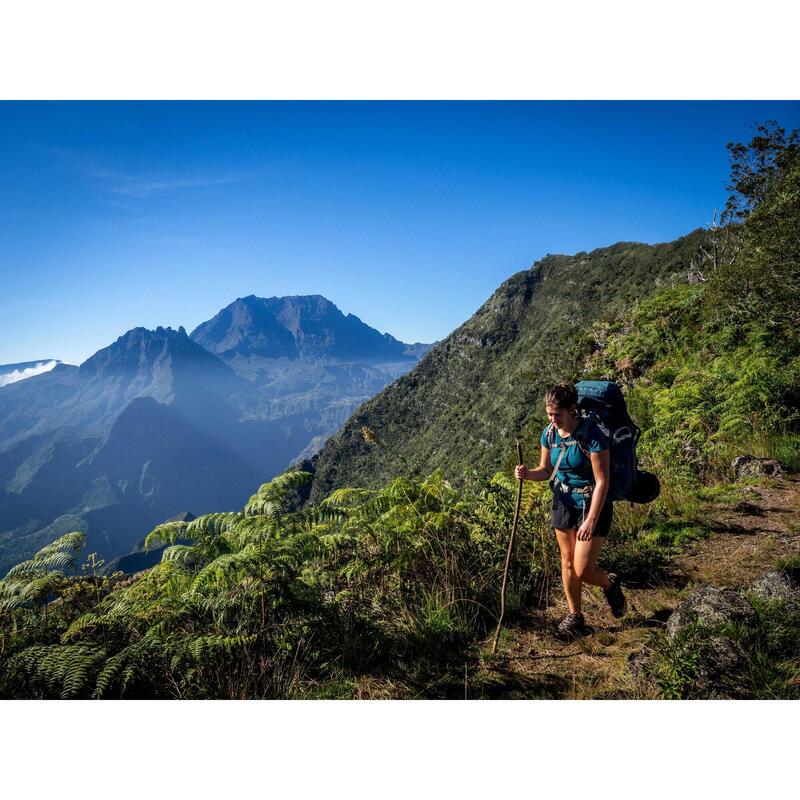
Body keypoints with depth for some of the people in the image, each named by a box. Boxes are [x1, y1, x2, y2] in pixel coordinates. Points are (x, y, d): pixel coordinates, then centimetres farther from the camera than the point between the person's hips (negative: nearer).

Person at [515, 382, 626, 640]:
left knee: (583, 570, -5)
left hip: (592, 504, -5)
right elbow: (546, 470, 8)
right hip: (563, 501, 6)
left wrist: (591, 521, -23)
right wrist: (528, 474, -14)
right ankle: (575, 617, 30)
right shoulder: (549, 434, -5)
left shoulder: (592, 435, -23)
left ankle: (610, 584, 30)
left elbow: (602, 482, -21)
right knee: (568, 562, 12)